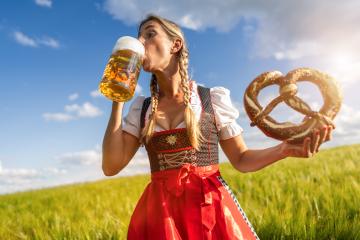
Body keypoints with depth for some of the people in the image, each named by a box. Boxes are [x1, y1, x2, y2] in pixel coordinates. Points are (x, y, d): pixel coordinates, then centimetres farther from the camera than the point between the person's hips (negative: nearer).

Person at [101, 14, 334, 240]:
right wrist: (118, 100, -7)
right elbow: (111, 167, -5)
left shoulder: (213, 98, -3)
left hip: (212, 210, -2)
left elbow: (241, 159, 3)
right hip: (159, 213, 2)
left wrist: (286, 149, -15)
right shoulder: (141, 108, 4)